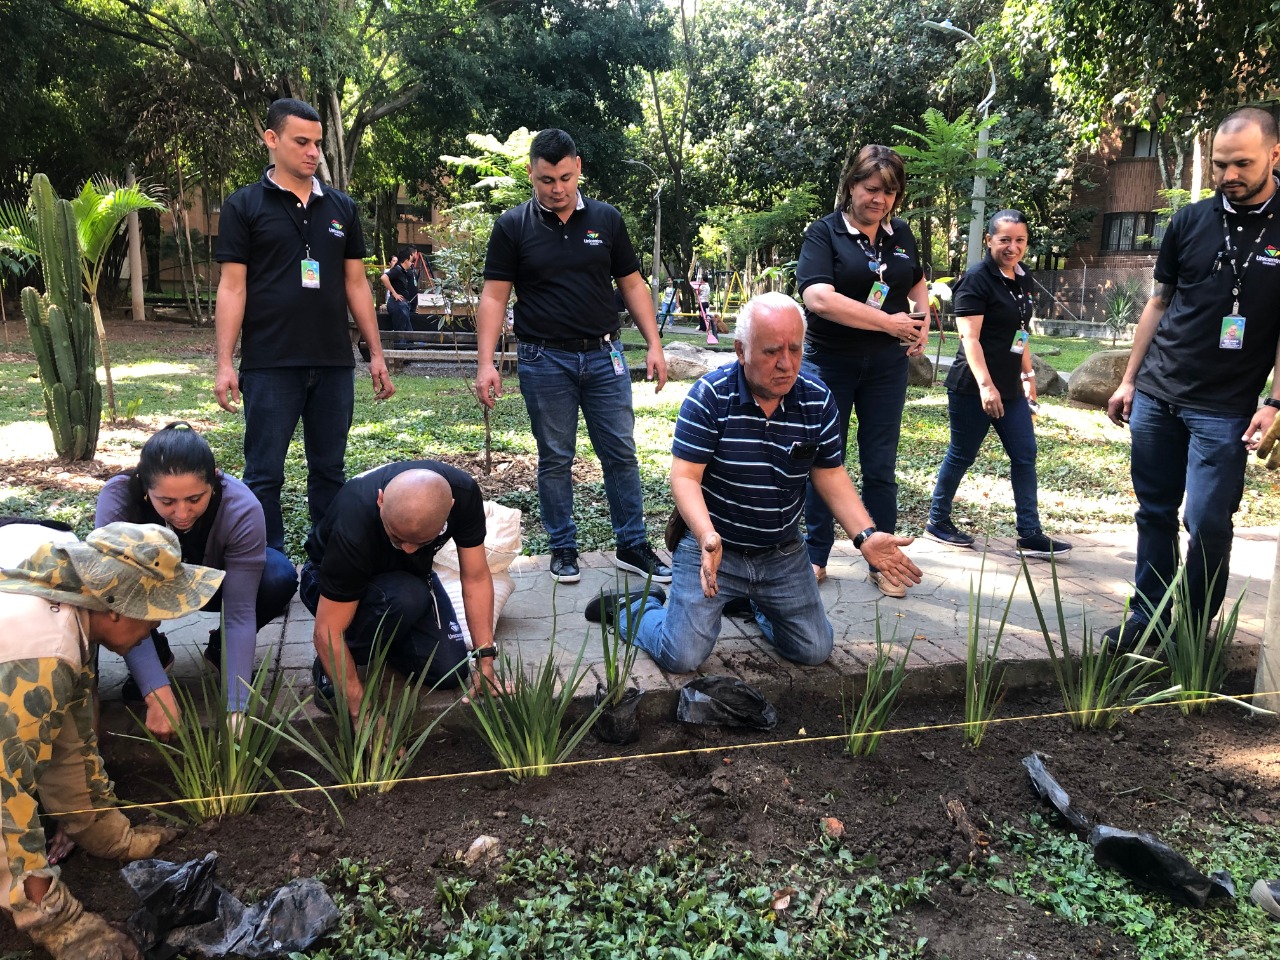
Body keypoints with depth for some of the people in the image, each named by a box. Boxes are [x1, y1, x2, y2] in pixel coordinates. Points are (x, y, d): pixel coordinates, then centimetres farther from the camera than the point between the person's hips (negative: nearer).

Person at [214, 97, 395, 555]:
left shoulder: (341, 207, 11)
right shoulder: (244, 206, 1)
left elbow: (355, 284, 12)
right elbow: (233, 287, -2)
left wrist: (376, 353, 8)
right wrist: (224, 364, -9)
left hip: (333, 363, 3)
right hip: (270, 365, -3)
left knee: (329, 470, 10)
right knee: (264, 475, 2)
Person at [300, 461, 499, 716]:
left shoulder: (463, 493, -29)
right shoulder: (354, 527, -40)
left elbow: (476, 578, -19)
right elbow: (327, 633, -34)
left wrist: (486, 665, -22)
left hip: (406, 573, 4)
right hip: (332, 582, -4)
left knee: (451, 670, -13)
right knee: (406, 597, -37)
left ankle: (379, 641, 14)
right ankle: (329, 667, -10)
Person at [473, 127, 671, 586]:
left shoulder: (606, 219, 5)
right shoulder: (513, 226, 0)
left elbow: (632, 285, 9)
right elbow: (493, 296, -2)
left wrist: (654, 345, 1)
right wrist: (486, 362, -11)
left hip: (603, 357, 2)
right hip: (544, 361, -2)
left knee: (621, 453, 5)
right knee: (555, 459, 7)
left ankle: (632, 546, 17)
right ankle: (563, 548, 21)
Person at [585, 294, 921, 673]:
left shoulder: (818, 400, -5)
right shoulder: (709, 396, -18)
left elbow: (830, 474, 3)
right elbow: (685, 477, -19)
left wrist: (866, 535, -11)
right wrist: (708, 537, -37)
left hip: (783, 554, 4)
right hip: (712, 548, -4)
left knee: (814, 651, 10)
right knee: (682, 657, -11)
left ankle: (758, 603, 40)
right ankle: (634, 607, 22)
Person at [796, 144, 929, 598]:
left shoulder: (902, 235, 8)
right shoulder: (825, 232, -8)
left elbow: (918, 283, 26)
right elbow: (818, 298, -23)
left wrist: (921, 323, 5)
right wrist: (888, 322, -21)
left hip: (886, 365, 4)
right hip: (830, 361, -3)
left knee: (880, 466, 7)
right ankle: (815, 557, 19)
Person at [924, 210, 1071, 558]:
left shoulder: (1023, 280, 11)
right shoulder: (977, 281, -13)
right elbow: (970, 338, -20)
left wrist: (1027, 375, 18)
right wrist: (986, 386, -27)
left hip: (1010, 387, 8)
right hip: (973, 389, -8)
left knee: (1025, 455, 6)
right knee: (962, 455, 3)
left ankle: (1030, 536, 12)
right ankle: (937, 521, 21)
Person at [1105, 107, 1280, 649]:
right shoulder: (1190, 221, 6)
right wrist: (1128, 380, 10)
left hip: (1224, 408, -3)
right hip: (1155, 396, 3)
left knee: (1207, 522, -4)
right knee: (1154, 512, 8)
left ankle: (1194, 631, 11)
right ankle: (1148, 616, 19)